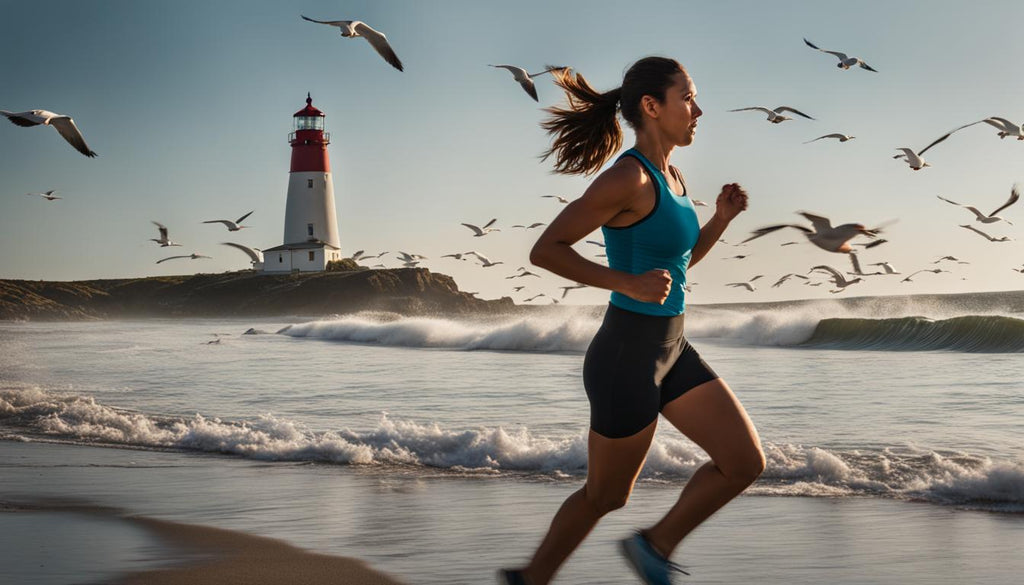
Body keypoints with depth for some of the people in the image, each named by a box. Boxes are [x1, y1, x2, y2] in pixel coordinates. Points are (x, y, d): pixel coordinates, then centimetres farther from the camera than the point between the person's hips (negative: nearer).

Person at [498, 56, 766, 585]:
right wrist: (628, 283, -25)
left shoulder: (671, 178, 8)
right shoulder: (627, 177, -19)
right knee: (605, 496, 9)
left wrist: (722, 217, 6)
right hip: (626, 357, -8)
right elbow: (544, 250, -19)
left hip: (670, 350, 8)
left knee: (747, 462, 4)